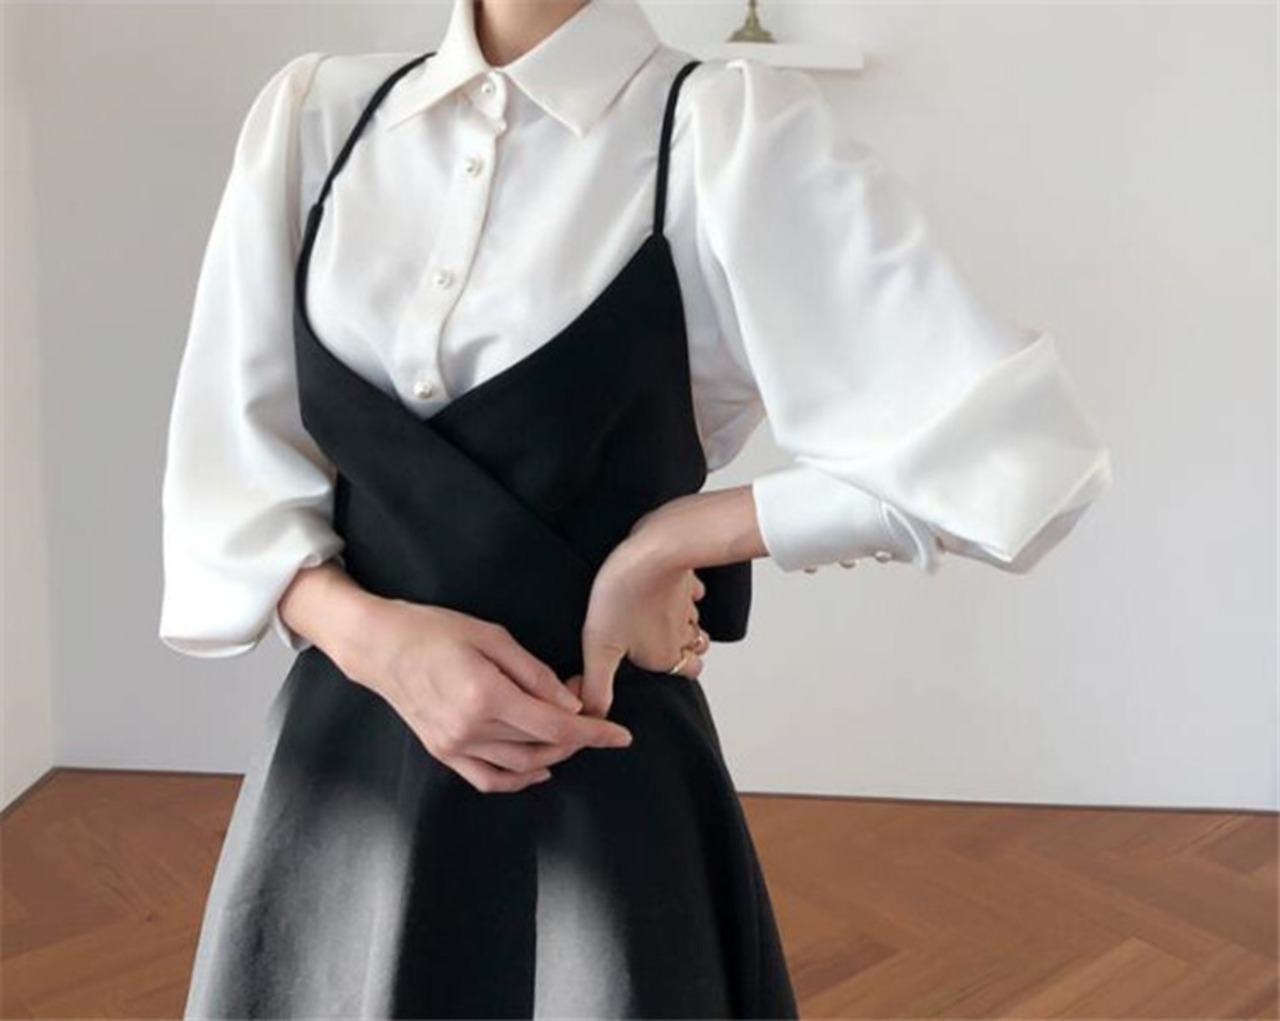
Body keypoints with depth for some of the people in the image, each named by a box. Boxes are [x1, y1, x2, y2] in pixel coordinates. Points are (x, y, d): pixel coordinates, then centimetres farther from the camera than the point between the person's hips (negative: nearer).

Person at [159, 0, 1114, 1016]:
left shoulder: (729, 131, -12)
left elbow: (1019, 448, -17)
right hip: (336, 772, 4)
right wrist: (374, 635, -15)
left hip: (596, 786, -4)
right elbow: (225, 472, 3)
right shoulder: (310, 114, 2)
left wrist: (668, 540, -15)